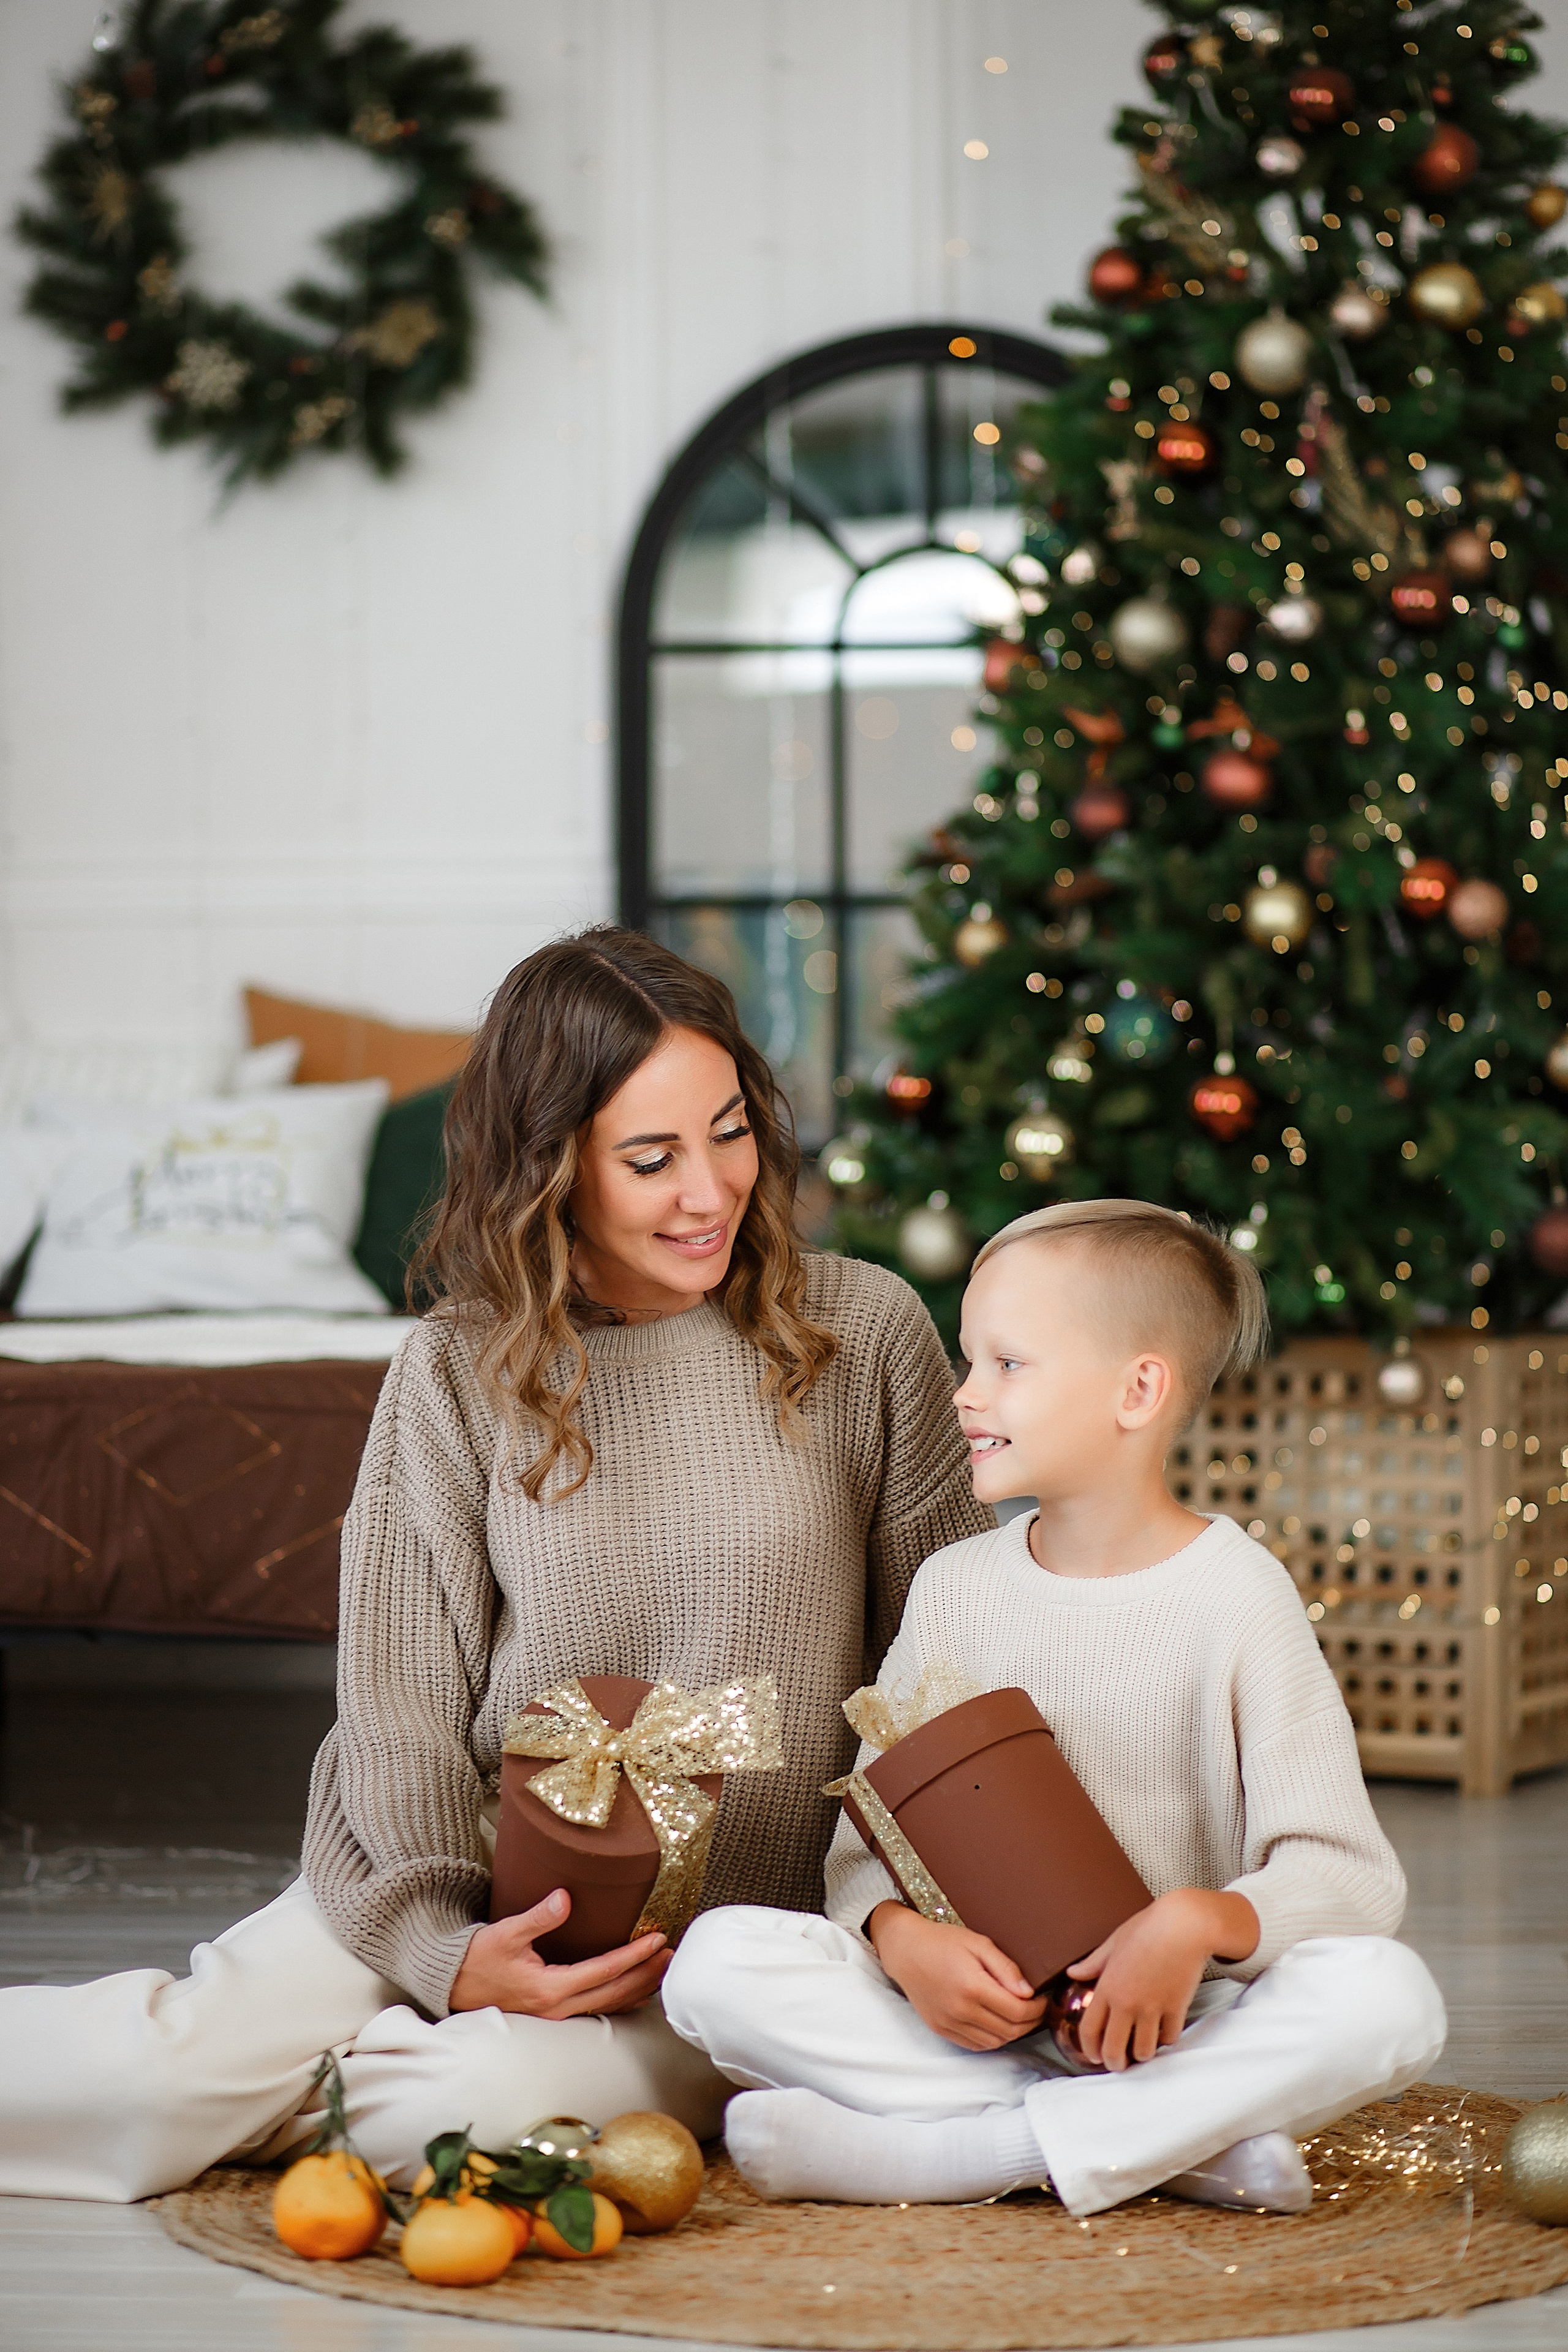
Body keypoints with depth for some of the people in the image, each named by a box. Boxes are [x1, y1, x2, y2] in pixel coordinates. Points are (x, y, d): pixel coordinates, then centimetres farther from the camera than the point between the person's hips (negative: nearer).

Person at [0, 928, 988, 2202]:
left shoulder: (863, 1330, 0)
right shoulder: (458, 1371, 0)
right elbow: (399, 1715, -1)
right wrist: (449, 1949, -17)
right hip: (484, 1891, 0)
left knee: (492, 2100, -30)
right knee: (167, 2072, -24)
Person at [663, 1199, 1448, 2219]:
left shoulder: (1235, 1596, -4)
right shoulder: (955, 1589, 7)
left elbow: (1351, 1877, -9)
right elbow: (869, 1839, 5)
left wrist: (1197, 1922, -29)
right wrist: (903, 1938, -18)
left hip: (1172, 2025, -3)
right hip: (978, 2015, 3)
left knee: (1388, 1998, -32)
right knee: (718, 1961, -21)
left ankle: (926, 2156, -28)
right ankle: (1181, 2141, -23)